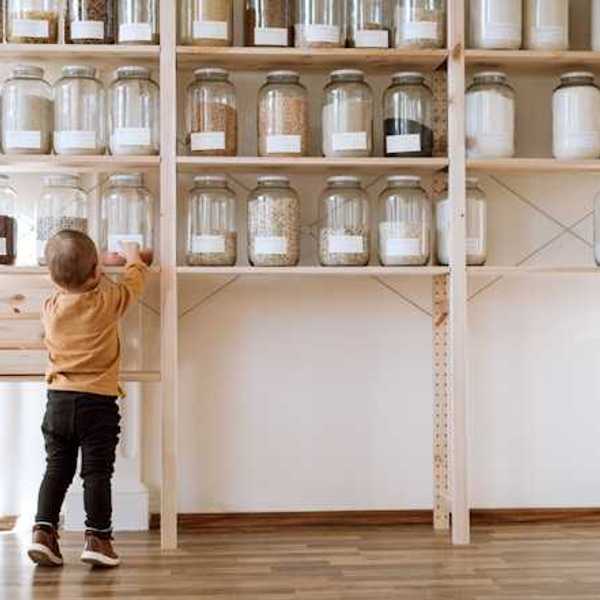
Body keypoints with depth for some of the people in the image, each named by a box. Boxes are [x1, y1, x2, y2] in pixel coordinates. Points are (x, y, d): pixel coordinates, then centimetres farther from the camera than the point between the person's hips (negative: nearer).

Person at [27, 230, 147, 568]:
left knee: (57, 468, 12)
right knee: (97, 472, 1)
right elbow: (136, 281, 9)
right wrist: (133, 255, 27)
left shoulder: (51, 309, 0)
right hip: (98, 401, -4)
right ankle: (98, 538, 1)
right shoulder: (108, 302, -10)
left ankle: (43, 531, 5)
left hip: (58, 399, 4)